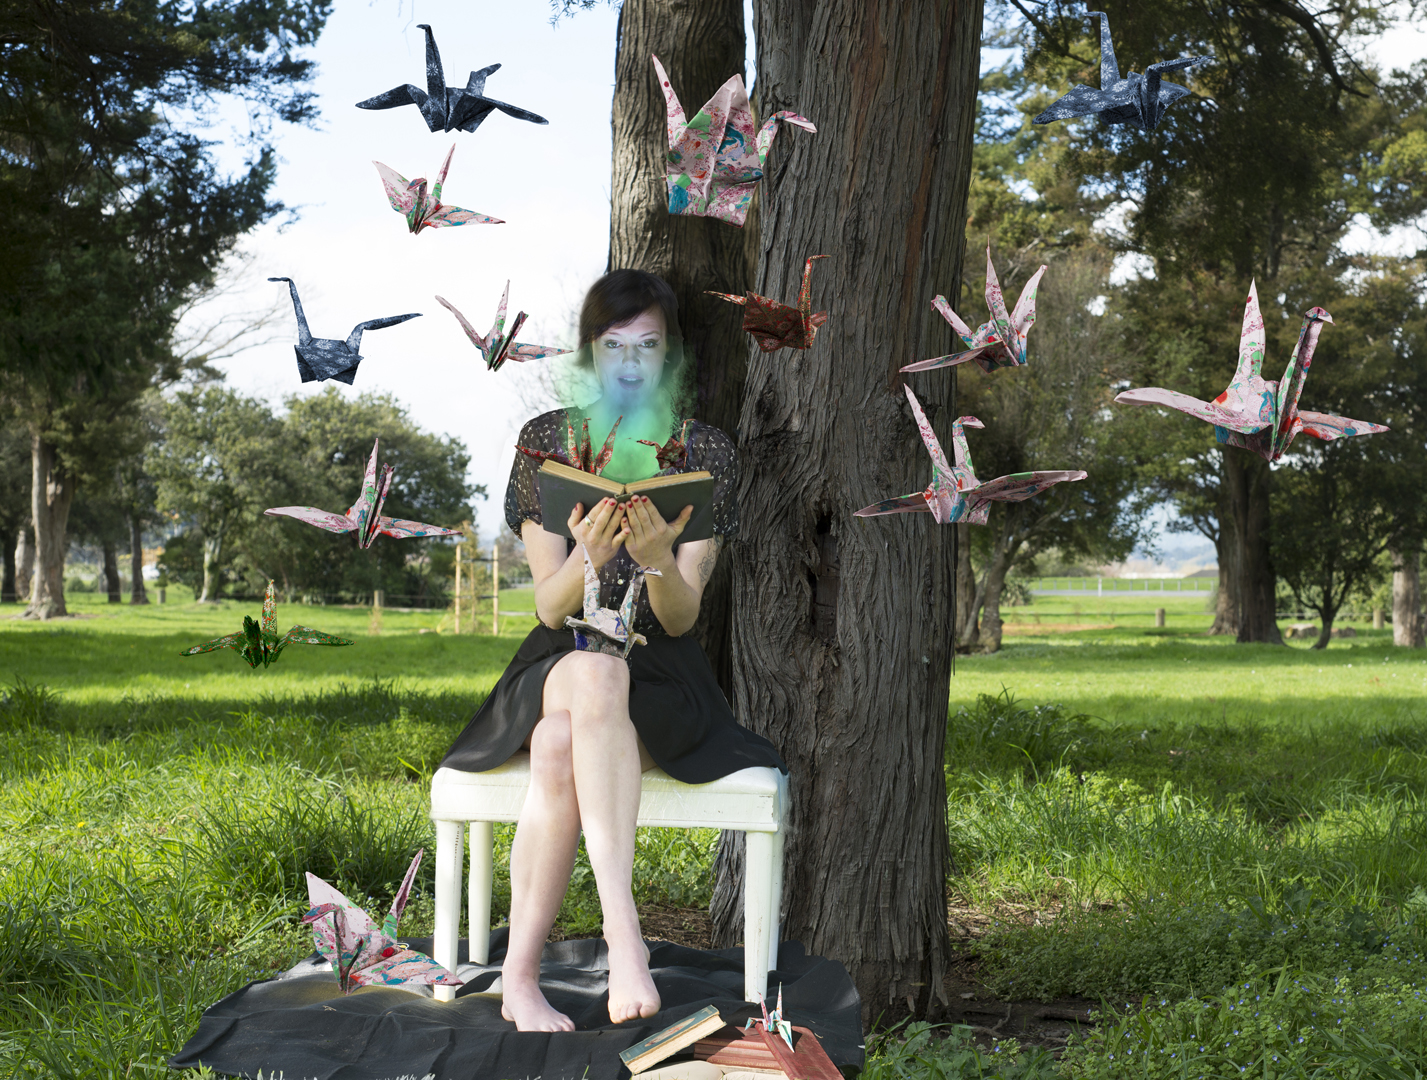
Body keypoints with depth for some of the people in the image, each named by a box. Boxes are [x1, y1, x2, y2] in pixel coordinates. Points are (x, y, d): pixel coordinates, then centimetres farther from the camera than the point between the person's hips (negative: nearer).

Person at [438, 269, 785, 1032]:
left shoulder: (706, 454, 2)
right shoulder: (546, 441, 4)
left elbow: (681, 618, -5)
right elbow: (549, 605, -4)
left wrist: (658, 560, -28)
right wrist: (587, 556, -27)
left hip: (661, 678, 0)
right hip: (559, 661, 0)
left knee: (559, 744, -35)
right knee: (593, 675, -39)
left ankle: (519, 974, -33)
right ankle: (623, 931, -48)